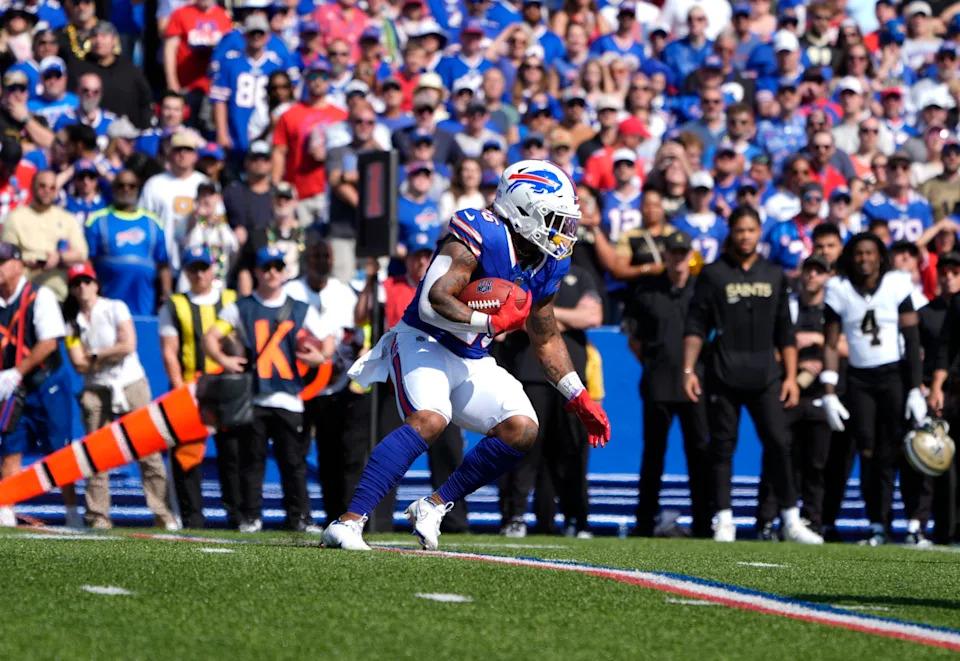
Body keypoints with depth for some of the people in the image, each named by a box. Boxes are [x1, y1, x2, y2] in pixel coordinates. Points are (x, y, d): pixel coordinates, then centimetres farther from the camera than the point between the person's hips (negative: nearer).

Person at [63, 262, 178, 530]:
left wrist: (95, 355, -4)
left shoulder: (115, 308, 1)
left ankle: (163, 513, -4)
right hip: (96, 390, 2)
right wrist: (111, 355, -5)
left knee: (148, 452, -5)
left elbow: (128, 345, -12)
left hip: (132, 385, -2)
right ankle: (98, 516, 0)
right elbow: (79, 364, -2)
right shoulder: (72, 322, 8)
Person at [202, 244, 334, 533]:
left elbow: (327, 339, 14)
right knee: (252, 459, 0)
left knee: (294, 461, 0)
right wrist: (223, 360, -18)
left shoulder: (301, 310, 13)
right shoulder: (240, 309, 8)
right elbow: (210, 337, 2)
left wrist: (321, 356, -9)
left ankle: (299, 517, 4)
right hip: (253, 398, -1)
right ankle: (250, 517, 5)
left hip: (289, 398, 1)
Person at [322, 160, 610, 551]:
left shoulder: (546, 265, 5)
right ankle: (348, 522, -34)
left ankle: (435, 506, 3)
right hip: (425, 343, -8)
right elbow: (433, 303, -30)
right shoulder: (480, 236, -21)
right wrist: (493, 322, -22)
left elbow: (546, 339, 19)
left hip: (473, 362, 8)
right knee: (430, 420, -32)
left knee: (522, 430, -10)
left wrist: (579, 399, 16)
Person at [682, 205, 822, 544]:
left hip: (765, 376, 2)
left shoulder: (774, 275, 13)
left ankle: (790, 520, -3)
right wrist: (688, 370, -7)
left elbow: (785, 331, 15)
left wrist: (791, 376, 8)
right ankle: (724, 519, 4)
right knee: (722, 445, -1)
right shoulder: (713, 274, 5)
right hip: (723, 375, -2)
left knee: (778, 443, -5)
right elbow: (695, 326, 3)